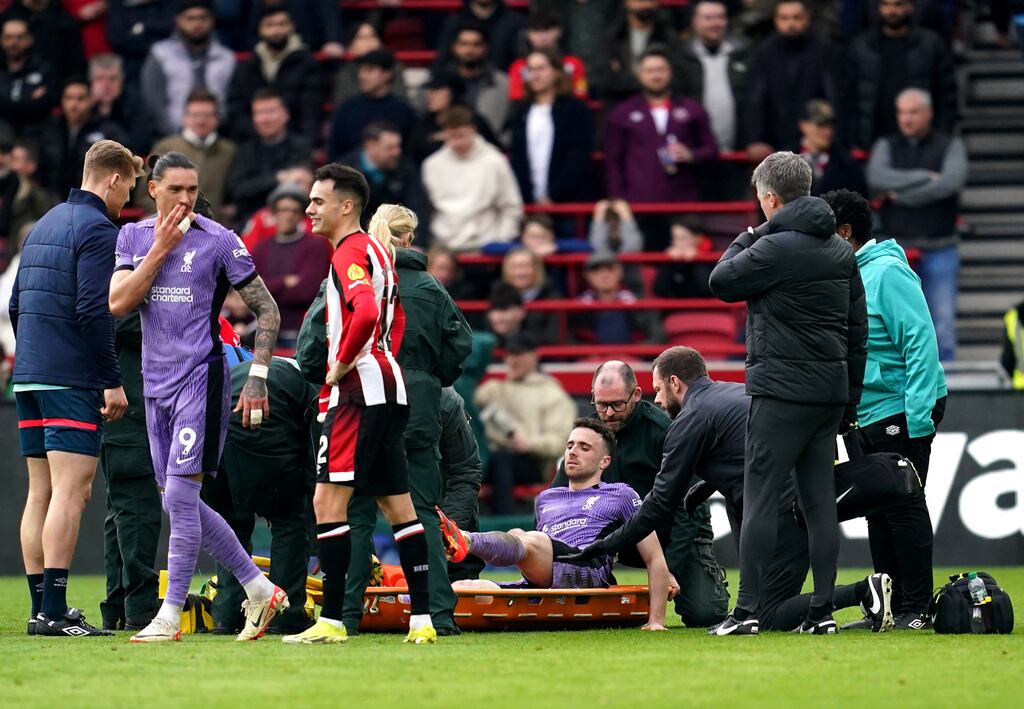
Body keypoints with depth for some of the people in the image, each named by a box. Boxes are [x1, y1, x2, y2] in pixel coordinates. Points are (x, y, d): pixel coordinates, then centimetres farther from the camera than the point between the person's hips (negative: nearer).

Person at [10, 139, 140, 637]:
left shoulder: (43, 226, 18)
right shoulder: (96, 229, -9)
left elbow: (15, 306, 22)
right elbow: (95, 311, -17)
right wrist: (113, 382, -14)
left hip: (30, 378, 9)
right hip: (73, 381, -9)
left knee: (40, 493, 9)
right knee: (71, 491, -10)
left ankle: (41, 609, 9)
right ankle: (54, 611, -15)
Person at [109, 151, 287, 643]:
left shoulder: (219, 241, -4)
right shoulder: (132, 237, 9)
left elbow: (267, 311, -1)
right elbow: (118, 303, -4)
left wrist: (257, 378, -7)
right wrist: (160, 249, -8)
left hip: (201, 379, -6)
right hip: (157, 382, 6)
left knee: (180, 497, -12)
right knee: (180, 504, 7)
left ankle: (170, 615, -8)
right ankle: (258, 589, 18)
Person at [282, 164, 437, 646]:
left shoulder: (350, 252, -12)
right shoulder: (377, 251, 19)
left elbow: (366, 315, -28)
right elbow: (395, 320, 27)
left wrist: (339, 367, -17)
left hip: (359, 390, -10)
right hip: (390, 391, 10)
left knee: (328, 500, -9)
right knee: (397, 504, 9)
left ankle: (331, 620, -11)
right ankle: (422, 619, 7)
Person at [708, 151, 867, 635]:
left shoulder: (775, 247, -13)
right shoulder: (840, 251, 13)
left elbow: (721, 282, -1)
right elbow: (858, 329, 15)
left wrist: (748, 237, 12)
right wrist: (850, 401, 19)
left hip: (781, 392, -7)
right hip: (830, 393, 7)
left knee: (760, 498, -5)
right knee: (819, 501, 9)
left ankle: (747, 609, -7)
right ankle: (823, 610, 7)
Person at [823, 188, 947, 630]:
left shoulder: (887, 272, -13)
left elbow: (921, 340, -18)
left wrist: (918, 415, -23)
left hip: (902, 409, -9)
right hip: (866, 412, 9)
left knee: (902, 506, -5)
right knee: (878, 510, 11)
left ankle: (915, 608, 0)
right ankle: (886, 607, 17)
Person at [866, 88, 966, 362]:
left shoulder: (950, 146, 5)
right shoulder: (886, 146, 9)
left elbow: (951, 182, -14)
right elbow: (877, 178, -11)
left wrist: (902, 195, -10)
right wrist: (925, 177, -13)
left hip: (940, 250, -1)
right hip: (897, 247, 1)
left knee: (943, 322, -3)